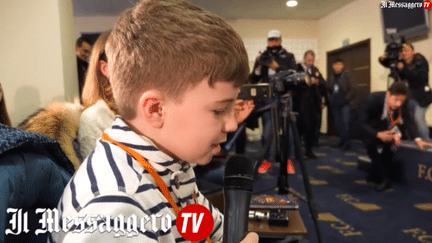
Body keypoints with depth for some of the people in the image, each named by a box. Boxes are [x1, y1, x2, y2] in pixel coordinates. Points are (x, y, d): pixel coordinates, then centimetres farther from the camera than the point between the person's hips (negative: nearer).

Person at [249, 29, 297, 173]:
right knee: (267, 130, 2)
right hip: (266, 98, 1)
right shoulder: (262, 58, 15)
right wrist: (258, 68, -9)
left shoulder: (288, 57, 10)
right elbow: (253, 80, 9)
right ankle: (266, 161, 12)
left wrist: (277, 67, -14)